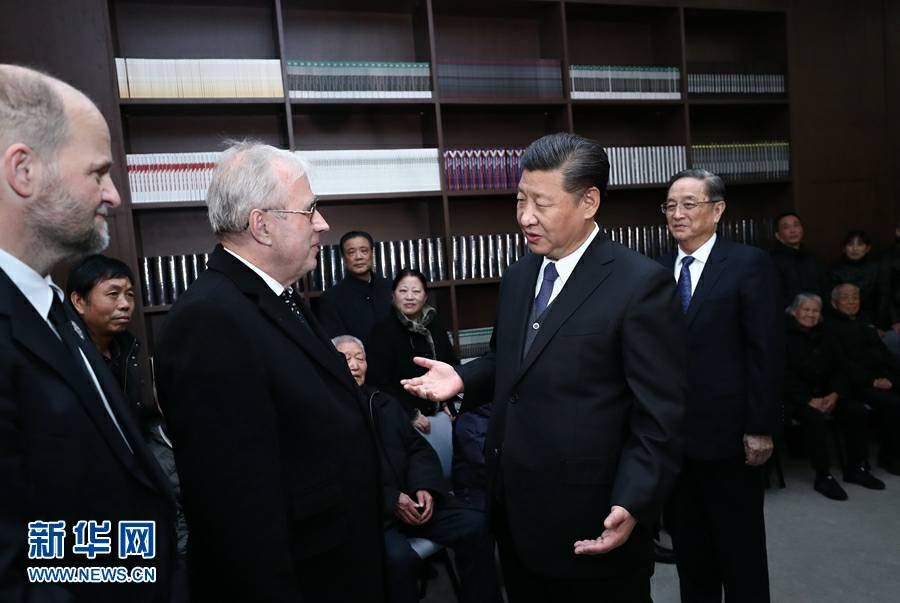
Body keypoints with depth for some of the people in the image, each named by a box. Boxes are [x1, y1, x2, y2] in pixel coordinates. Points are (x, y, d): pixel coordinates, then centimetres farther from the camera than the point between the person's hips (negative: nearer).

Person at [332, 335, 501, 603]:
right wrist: (391, 500, -15)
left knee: (476, 525, -13)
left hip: (411, 498, 6)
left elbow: (418, 448, 16)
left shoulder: (385, 402, 20)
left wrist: (425, 486, -4)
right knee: (398, 557, -34)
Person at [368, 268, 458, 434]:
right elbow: (380, 382, -12)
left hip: (440, 412, 5)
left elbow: (452, 363, 14)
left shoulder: (435, 322, 4)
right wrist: (411, 414, -13)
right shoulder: (383, 331, -10)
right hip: (404, 418, -4)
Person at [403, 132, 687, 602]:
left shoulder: (641, 284, -15)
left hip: (590, 521, -6)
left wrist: (632, 505, -24)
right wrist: (462, 377, 1)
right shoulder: (517, 277, 6)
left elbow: (660, 416, -15)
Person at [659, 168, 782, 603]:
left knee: (740, 547, 14)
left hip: (727, 432, -4)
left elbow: (767, 352, -9)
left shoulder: (749, 264, -7)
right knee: (687, 546, 18)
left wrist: (761, 428, -11)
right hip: (671, 432, 4)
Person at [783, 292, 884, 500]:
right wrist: (808, 400, -21)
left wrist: (835, 394, -7)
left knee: (857, 411, -15)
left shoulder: (826, 337, 14)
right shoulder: (785, 337, -6)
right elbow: (785, 375, -13)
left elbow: (838, 369, 12)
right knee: (814, 418, -33)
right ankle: (823, 476, -22)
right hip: (797, 397, -6)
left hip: (826, 394, 6)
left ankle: (856, 468, 0)